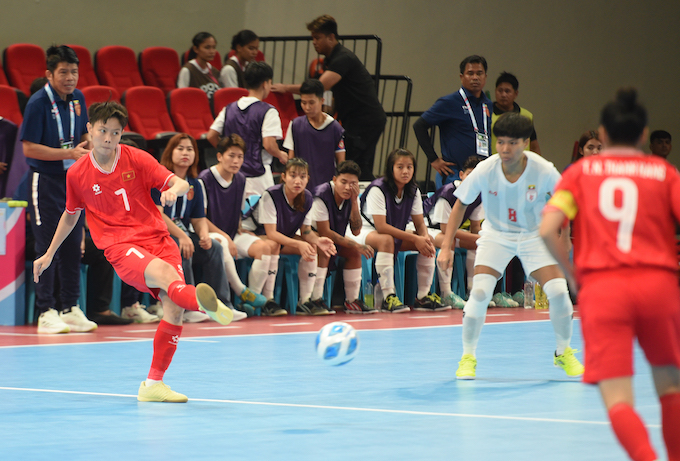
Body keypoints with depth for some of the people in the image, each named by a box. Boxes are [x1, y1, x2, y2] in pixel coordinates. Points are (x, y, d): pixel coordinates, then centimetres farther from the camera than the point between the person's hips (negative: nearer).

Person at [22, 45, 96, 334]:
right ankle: (46, 313, 0)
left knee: (73, 245, 9)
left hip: (73, 179, 7)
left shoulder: (78, 98, 6)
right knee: (47, 248, -4)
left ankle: (71, 309, 16)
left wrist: (88, 143, -3)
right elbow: (29, 148, -17)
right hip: (45, 181, -7)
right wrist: (69, 153, -21)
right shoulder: (38, 102, -14)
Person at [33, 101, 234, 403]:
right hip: (120, 246, -2)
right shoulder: (77, 175, 8)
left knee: (174, 305, -19)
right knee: (165, 273, -36)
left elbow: (182, 184, 0)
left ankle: (154, 384, -5)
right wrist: (48, 255, 30)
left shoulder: (136, 159, 5)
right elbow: (70, 215, 26)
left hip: (157, 238, 2)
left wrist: (174, 189, -25)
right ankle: (205, 306, -71)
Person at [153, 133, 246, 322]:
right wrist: (181, 236, -28)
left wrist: (204, 235, -13)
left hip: (183, 233, 7)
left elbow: (198, 218, 12)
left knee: (214, 248, -14)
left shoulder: (194, 185, 12)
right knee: (181, 250, -34)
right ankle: (187, 309, -31)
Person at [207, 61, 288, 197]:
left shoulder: (229, 109, 8)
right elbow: (269, 144, -17)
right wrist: (281, 155, 3)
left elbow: (211, 136, 8)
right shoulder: (268, 111, -9)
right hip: (257, 176, -6)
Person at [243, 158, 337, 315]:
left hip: (284, 238, 7)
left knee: (312, 246, -13)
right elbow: (271, 233, -31)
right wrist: (299, 244, -43)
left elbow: (305, 230, -2)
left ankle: (305, 301, -12)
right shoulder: (271, 195, -27)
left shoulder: (307, 198, -8)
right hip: (255, 234, -7)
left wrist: (318, 241, -26)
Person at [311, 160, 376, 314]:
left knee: (354, 252, -10)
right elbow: (324, 232, -27)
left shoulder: (352, 197, -6)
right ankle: (315, 300, -33)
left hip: (334, 239, 7)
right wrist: (355, 245, -28)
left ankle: (352, 301, -3)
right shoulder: (321, 196, -28)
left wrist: (354, 202, -20)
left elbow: (356, 231, -9)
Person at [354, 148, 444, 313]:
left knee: (428, 242, -11)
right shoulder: (378, 189, -24)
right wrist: (415, 239, -31)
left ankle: (423, 297, -7)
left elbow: (420, 224, -1)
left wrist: (425, 238, -27)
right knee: (386, 240, -39)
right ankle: (388, 298, -40)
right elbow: (381, 227, -30)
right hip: (367, 231, -7)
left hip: (396, 232, 7)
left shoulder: (413, 191, -3)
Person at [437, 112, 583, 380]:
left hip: (535, 235, 0)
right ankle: (468, 358, -1)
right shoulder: (485, 170, -23)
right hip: (495, 234, 0)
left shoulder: (544, 171, -25)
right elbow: (460, 205, -8)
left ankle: (564, 353, 12)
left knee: (558, 291, -13)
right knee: (479, 292, -19)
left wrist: (562, 240, -5)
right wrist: (446, 246, -11)